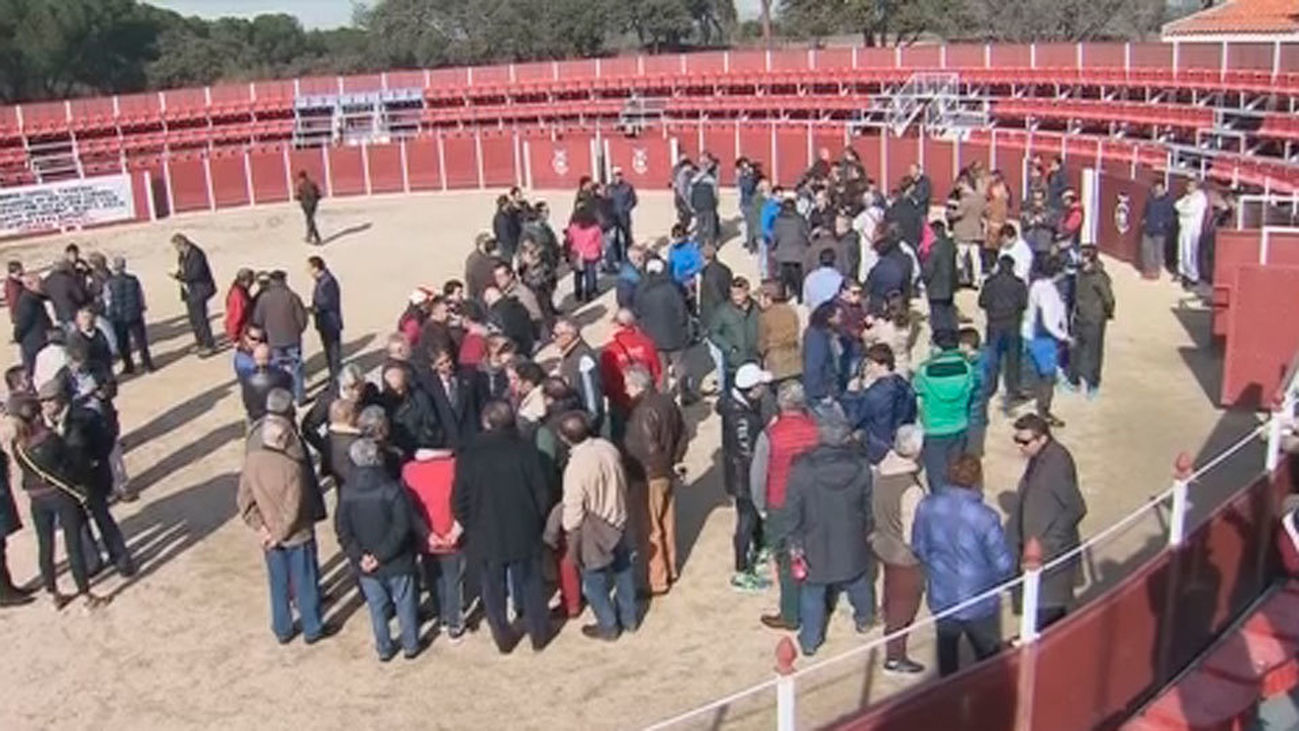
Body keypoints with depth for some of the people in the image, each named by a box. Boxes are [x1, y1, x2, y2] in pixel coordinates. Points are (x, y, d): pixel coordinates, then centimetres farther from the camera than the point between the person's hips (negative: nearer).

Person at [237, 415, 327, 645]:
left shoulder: (251, 459, -12)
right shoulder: (292, 467, -29)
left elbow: (244, 500, -5)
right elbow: (293, 511, -25)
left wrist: (260, 527, -1)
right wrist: (279, 535, -11)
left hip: (270, 537, 5)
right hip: (297, 535, -5)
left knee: (278, 584, 22)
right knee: (305, 583, 15)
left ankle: (282, 630, 37)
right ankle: (312, 629, 31)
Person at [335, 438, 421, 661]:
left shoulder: (347, 493, -8)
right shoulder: (392, 489, -19)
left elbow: (342, 530, -8)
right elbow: (402, 527, -22)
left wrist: (358, 556, -8)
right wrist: (382, 554, -15)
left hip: (366, 566, 3)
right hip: (397, 562, -3)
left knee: (377, 608, 18)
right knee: (405, 605, 15)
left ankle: (384, 649, 30)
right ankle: (410, 645, 28)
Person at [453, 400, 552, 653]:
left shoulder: (469, 456, -14)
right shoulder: (526, 451, -14)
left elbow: (459, 502, -8)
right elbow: (543, 494, -8)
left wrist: (471, 528, 9)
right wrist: (537, 523, 8)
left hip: (485, 537, 0)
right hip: (525, 534, 1)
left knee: (493, 590, 17)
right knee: (530, 585, 19)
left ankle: (503, 637, 29)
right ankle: (539, 633, 31)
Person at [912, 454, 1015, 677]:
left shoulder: (926, 507, -16)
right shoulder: (985, 518, -28)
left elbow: (918, 549, -2)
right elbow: (1004, 566, -18)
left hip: (941, 598, 4)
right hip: (979, 604, -4)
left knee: (947, 654, 28)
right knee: (988, 658, 21)